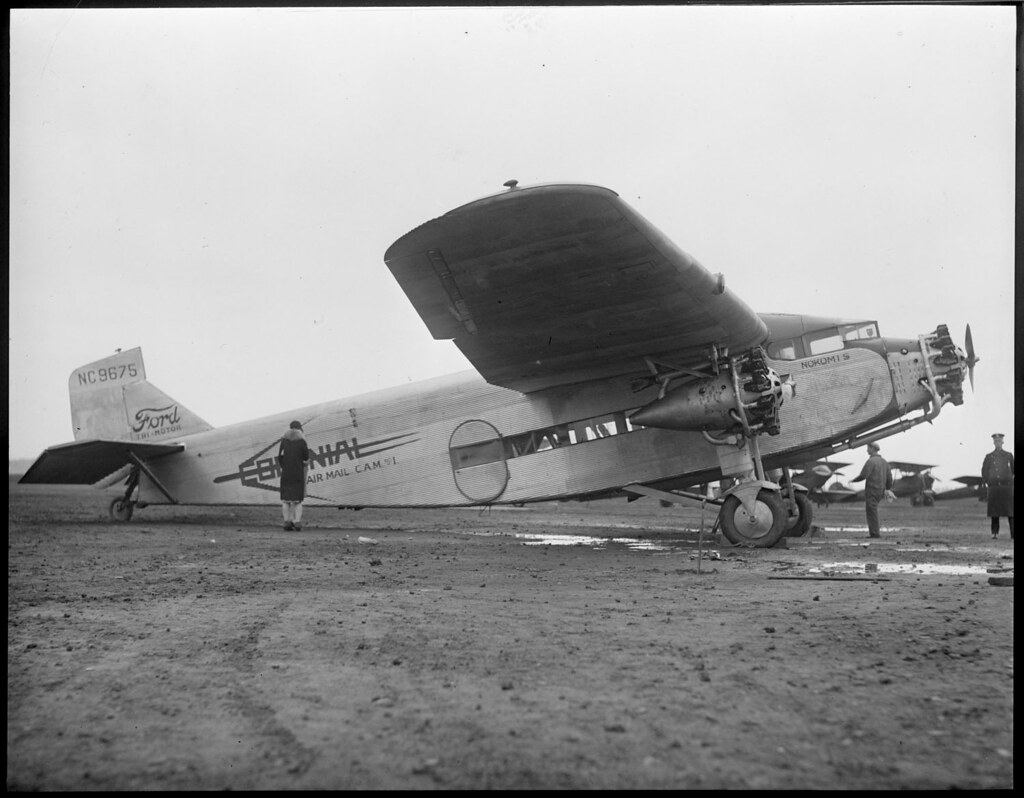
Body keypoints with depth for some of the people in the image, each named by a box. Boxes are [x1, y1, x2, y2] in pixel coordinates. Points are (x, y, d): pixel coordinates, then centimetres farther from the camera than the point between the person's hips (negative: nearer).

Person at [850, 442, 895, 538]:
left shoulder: (871, 461, -13)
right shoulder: (883, 461, 12)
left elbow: (863, 475, -17)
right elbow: (889, 477, 13)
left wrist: (853, 480, 0)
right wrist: (888, 489, 19)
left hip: (871, 489, -8)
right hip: (881, 490, 8)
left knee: (871, 511, -4)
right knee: (870, 510, 16)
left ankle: (875, 533, -5)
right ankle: (875, 531, 13)